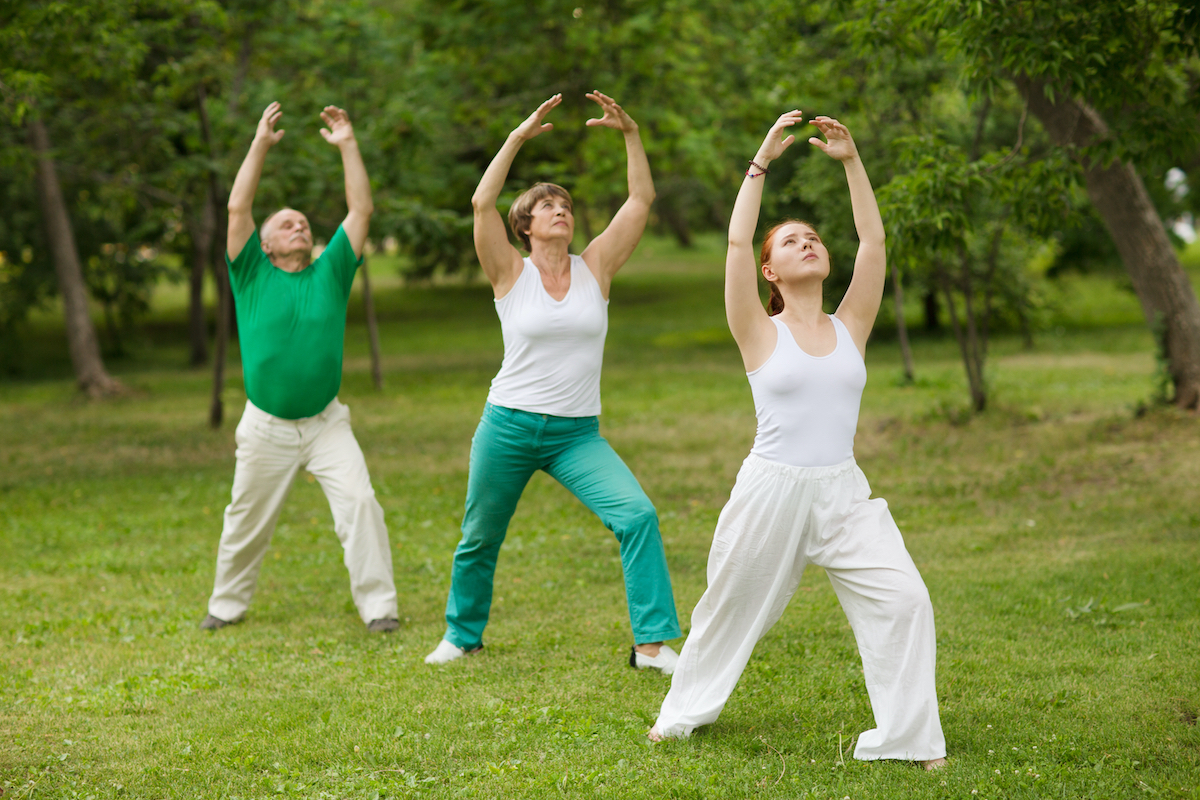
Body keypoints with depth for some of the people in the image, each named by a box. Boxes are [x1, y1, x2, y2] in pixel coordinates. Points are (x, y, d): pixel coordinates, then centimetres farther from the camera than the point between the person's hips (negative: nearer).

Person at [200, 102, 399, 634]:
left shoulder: (330, 274, 5)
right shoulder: (252, 277, 1)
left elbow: (361, 210, 0)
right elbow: (237, 208, -9)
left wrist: (348, 146, -4)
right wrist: (261, 144, -11)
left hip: (326, 424, 1)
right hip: (265, 428, 0)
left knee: (359, 502, -15)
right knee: (247, 521, 11)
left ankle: (378, 606, -11)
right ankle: (227, 604, 30)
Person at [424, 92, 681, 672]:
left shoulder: (595, 268, 4)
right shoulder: (511, 274, -2)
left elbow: (642, 199, -1)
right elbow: (482, 203, -17)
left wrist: (630, 134, -10)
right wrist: (520, 136, -18)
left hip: (578, 434, 1)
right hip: (508, 427, -1)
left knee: (638, 515, -19)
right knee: (479, 539, 13)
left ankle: (652, 644, -14)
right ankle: (462, 636, 38)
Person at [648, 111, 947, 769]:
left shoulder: (850, 328, 7)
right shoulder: (761, 335, -1)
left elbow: (874, 241, 0)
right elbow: (737, 242, -12)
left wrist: (851, 161, -4)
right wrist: (762, 161, -11)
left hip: (843, 492, 2)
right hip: (770, 487, -2)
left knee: (903, 600, -13)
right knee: (730, 609, 13)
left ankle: (910, 737, -4)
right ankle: (684, 711, 36)